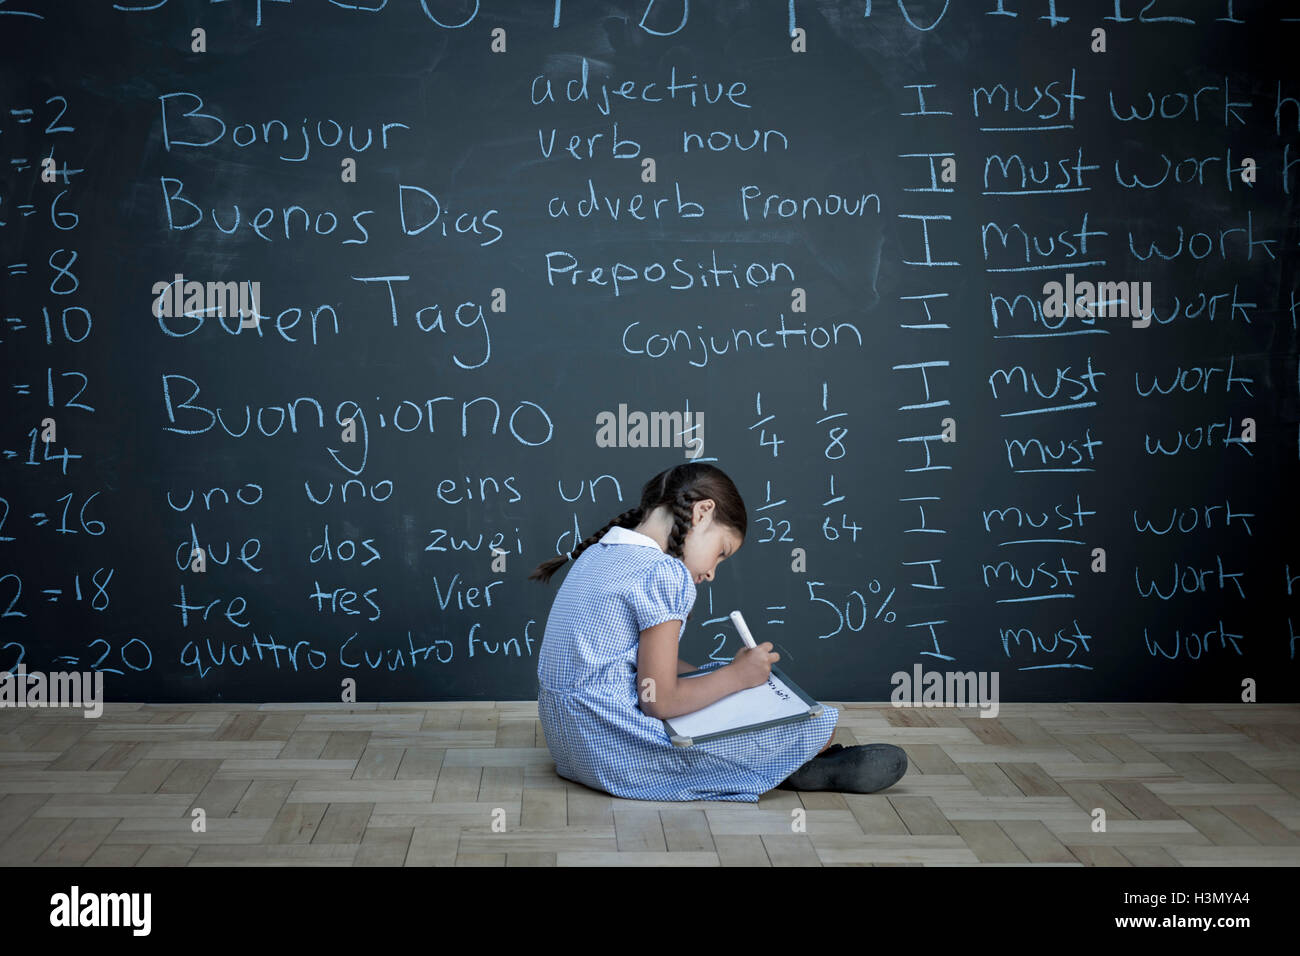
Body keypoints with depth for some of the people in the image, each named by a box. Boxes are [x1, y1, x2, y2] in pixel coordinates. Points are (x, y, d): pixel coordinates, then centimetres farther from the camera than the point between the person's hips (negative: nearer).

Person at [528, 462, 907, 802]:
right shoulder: (665, 573, -17)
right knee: (818, 723, -8)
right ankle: (807, 768, 20)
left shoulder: (599, 554, 12)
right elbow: (660, 702, -18)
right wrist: (738, 676, -4)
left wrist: (730, 671, 11)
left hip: (568, 738, 10)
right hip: (617, 755, -10)